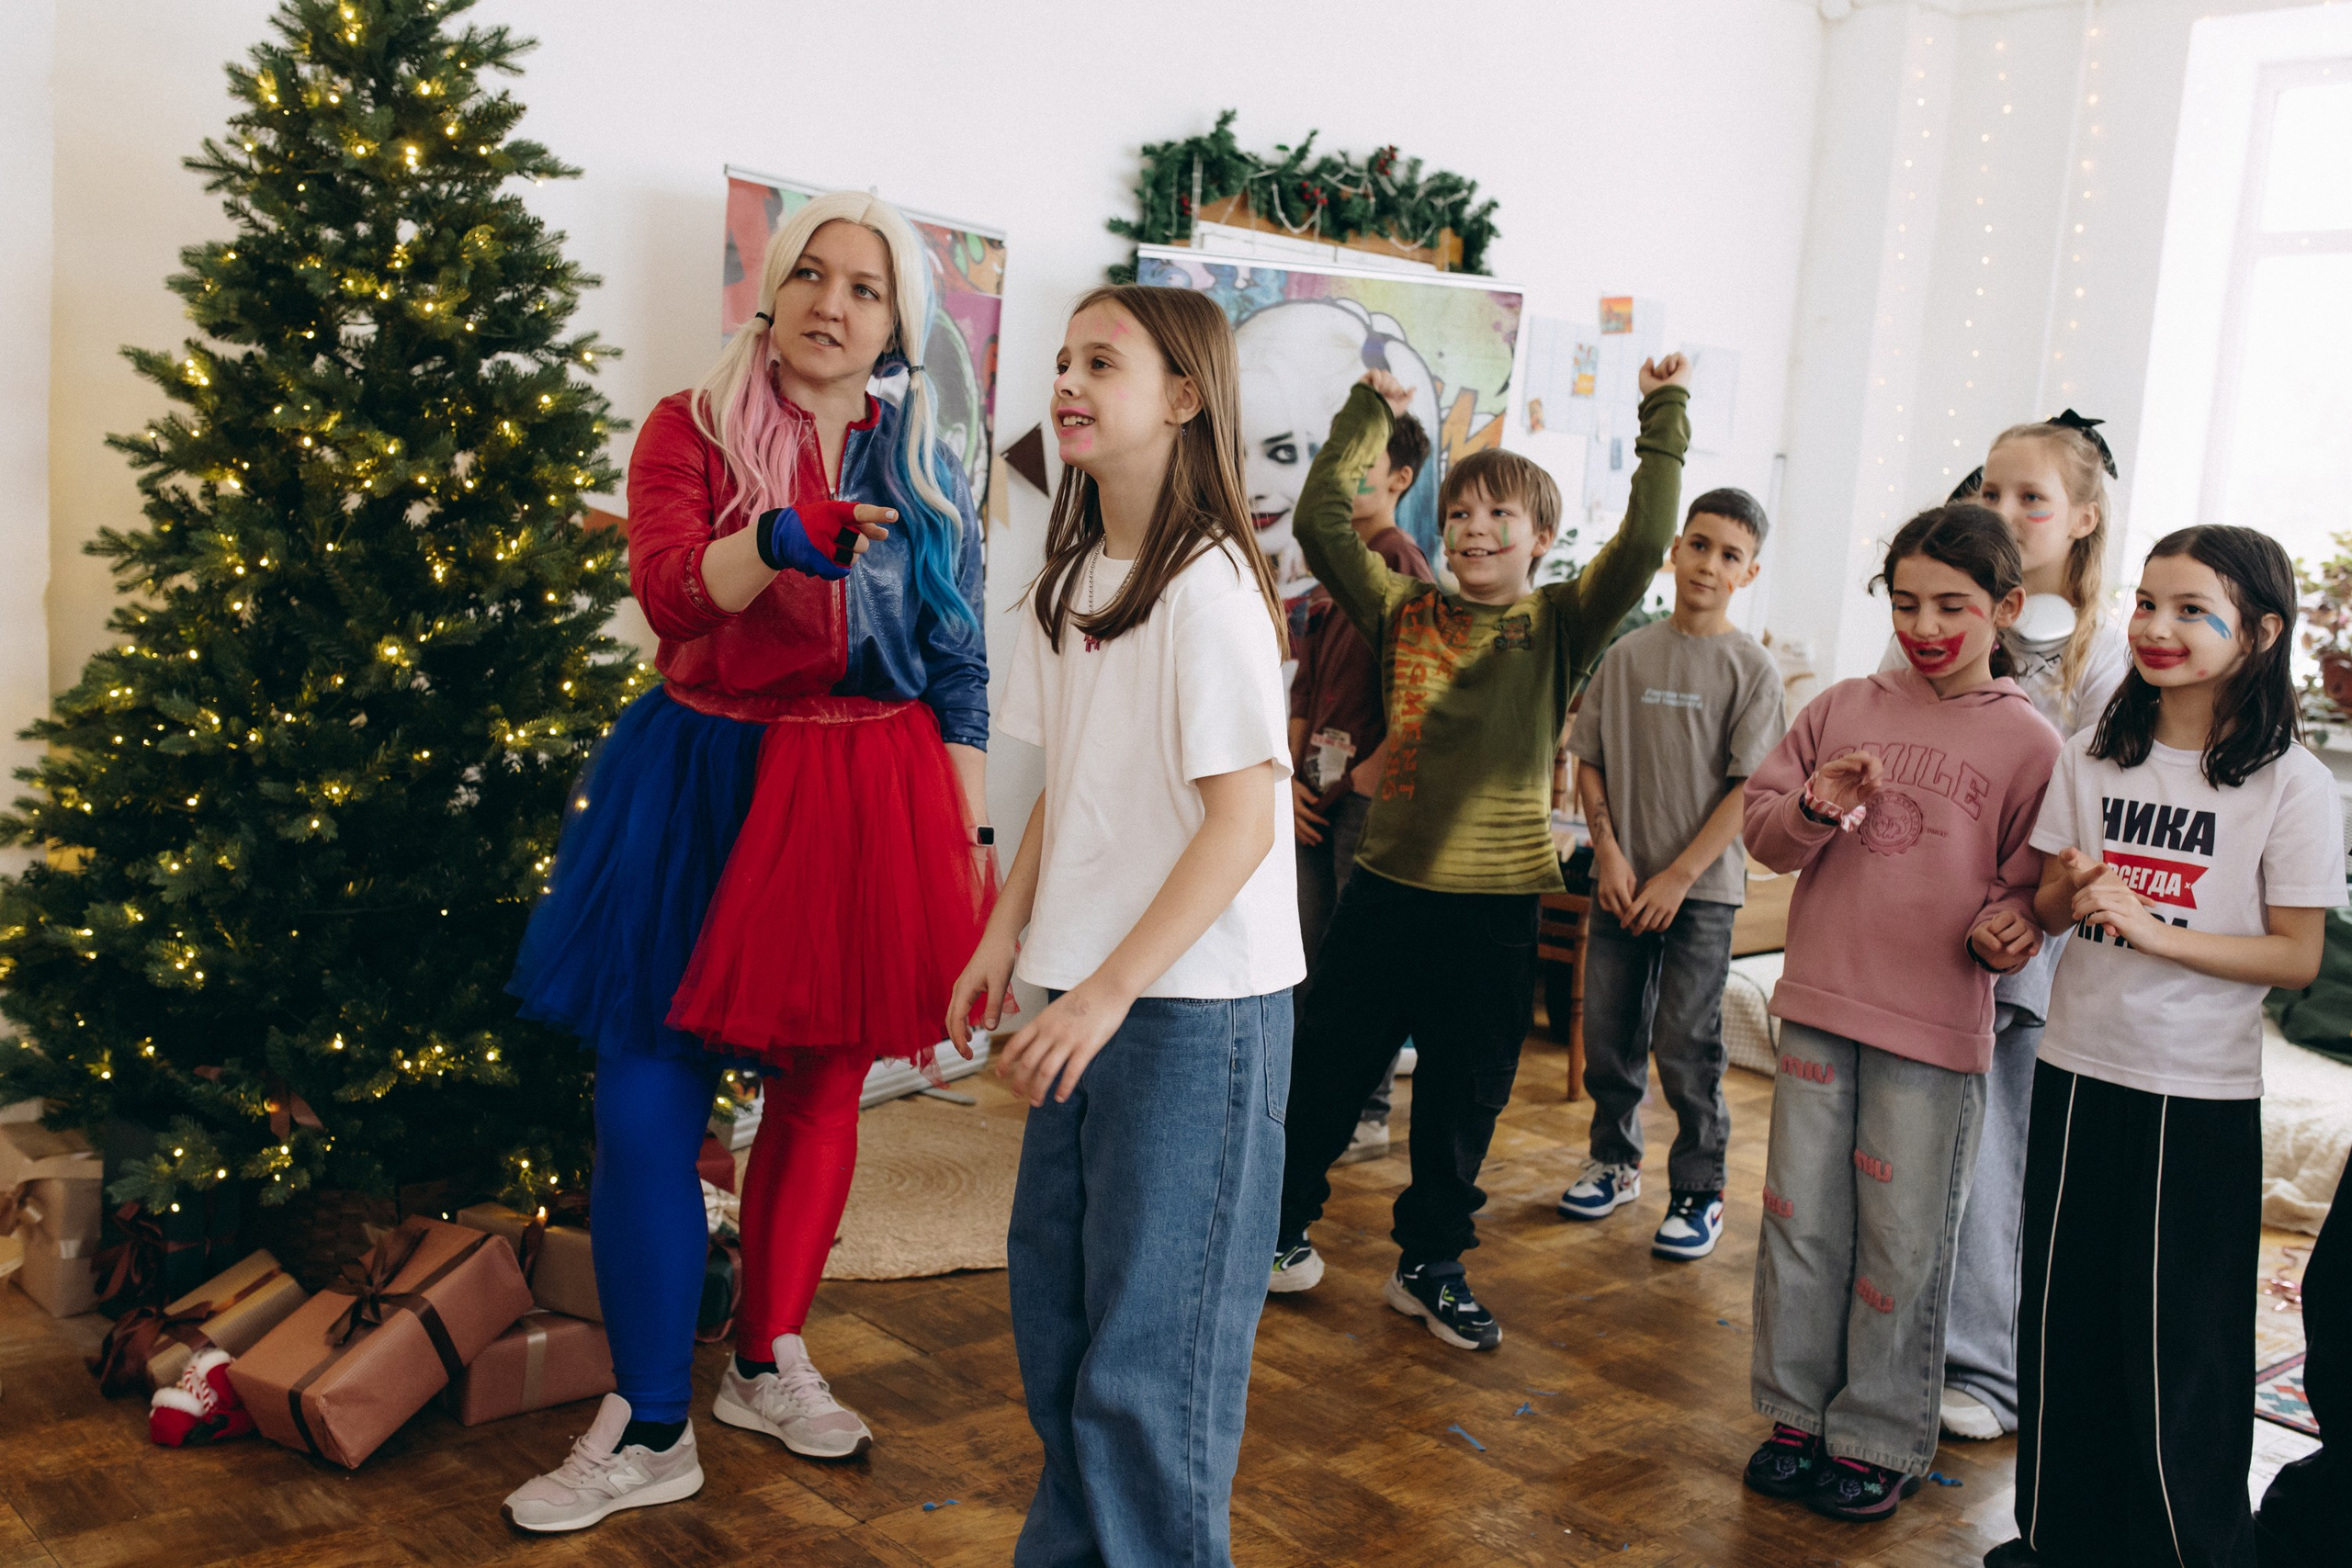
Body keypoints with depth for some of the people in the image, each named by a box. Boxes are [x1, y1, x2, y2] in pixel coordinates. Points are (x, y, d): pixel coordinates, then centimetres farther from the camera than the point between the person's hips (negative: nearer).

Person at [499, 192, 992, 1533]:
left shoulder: (925, 474, 7)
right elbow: (669, 589, -18)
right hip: (704, 782, -2)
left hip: (869, 799, 2)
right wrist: (776, 539, -38)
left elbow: (960, 675, 9)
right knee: (647, 1107, -6)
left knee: (822, 1090, 11)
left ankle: (771, 1362, 31)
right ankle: (649, 1431, 8)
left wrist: (977, 836, 5)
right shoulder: (693, 431, 0)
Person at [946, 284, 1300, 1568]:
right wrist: (1006, 935, 6)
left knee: (1148, 1337, 1)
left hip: (1198, 1004, -8)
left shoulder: (1209, 586, -16)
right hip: (1092, 994, 8)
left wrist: (1108, 994, -21)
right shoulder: (1071, 582, 9)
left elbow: (1244, 819, -20)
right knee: (1053, 1296, 18)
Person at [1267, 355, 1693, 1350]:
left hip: (1495, 903, -1)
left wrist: (1664, 418, -11)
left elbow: (1645, 543, -14)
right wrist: (1370, 411, 1)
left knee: (1465, 1098, 11)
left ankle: (1430, 1266, 29)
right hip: (1387, 885, 1)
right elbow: (1319, 519, -2)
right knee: (1329, 1068, 10)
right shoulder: (1407, 612, 4)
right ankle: (1283, 1221, 31)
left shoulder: (1561, 627, 0)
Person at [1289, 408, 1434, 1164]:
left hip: (1371, 791, -8)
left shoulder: (1400, 560, -10)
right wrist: (1293, 776, 7)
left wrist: (1372, 771, -14)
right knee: (1313, 955, 14)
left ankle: (1369, 1115, 9)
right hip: (1317, 792, 8)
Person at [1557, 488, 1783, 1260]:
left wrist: (1679, 877, -12)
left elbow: (1748, 789, -8)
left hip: (1701, 887, -3)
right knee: (1607, 1032, 9)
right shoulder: (1628, 654, 5)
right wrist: (1609, 851, -4)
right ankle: (1615, 1162, 28)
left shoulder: (1751, 667, -4)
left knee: (1685, 1044, -2)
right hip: (1621, 881, 3)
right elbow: (1589, 761, 8)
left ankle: (1700, 1189, 14)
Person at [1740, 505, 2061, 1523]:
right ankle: (1798, 1412, 28)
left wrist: (2009, 929, -17)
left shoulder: (2028, 743, -2)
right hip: (1819, 1004, 3)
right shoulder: (1841, 709, 5)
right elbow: (1760, 827, 7)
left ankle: (1878, 1443, 21)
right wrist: (1815, 808, -13)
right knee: (1801, 1219, 12)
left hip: (1936, 1030, -3)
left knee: (1904, 1242, 5)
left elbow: (2031, 882, 3)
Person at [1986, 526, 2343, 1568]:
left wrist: (2153, 929, -21)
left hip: (2200, 1099, -4)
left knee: (2179, 1343, 3)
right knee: (2063, 1318, 12)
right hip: (2077, 1070, 4)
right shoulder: (2094, 757, 4)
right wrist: (2070, 896, -13)